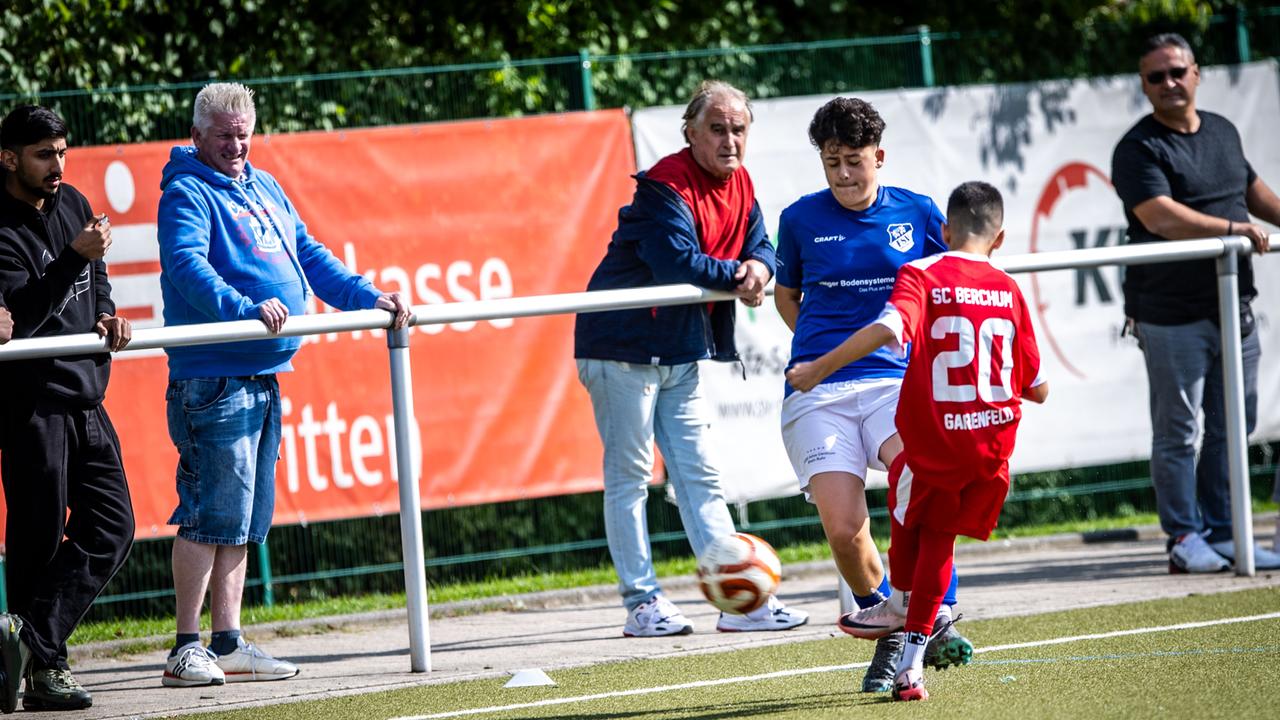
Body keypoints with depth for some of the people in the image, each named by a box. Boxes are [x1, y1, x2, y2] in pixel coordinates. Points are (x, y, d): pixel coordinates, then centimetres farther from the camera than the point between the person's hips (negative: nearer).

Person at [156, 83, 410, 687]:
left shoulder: (264, 188, 19)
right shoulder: (187, 194, -7)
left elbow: (310, 257, 24)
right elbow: (188, 265, -23)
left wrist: (369, 298, 13)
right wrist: (245, 308, -37)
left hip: (262, 377, 9)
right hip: (212, 377, -8)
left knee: (246, 518, 10)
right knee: (213, 513, -9)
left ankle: (228, 646, 15)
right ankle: (187, 649, -6)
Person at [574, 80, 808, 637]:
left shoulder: (739, 184, 7)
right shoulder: (667, 187, -20)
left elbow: (760, 246, 5)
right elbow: (678, 261, -30)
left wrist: (758, 267, -18)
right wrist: (736, 276, -18)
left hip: (681, 351, 9)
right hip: (625, 344, -9)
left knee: (699, 475, 9)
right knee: (629, 475, -2)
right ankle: (642, 602, 1)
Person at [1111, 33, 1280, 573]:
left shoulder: (1223, 133, 15)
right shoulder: (1139, 149, -8)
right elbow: (1161, 216, -20)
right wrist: (1232, 228, -25)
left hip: (1234, 306, 7)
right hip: (1172, 317, -7)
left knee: (1232, 426, 9)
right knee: (1177, 432, -3)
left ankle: (1222, 534, 16)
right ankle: (1185, 538, 3)